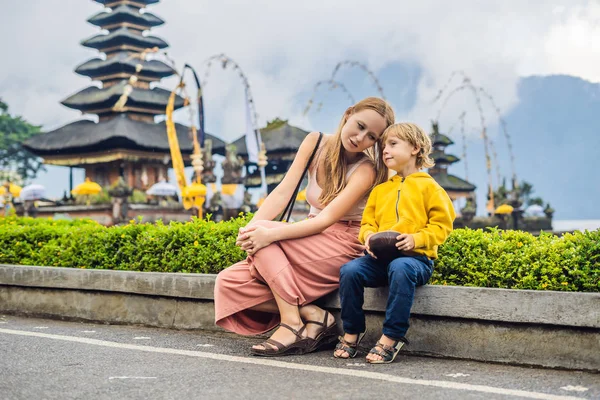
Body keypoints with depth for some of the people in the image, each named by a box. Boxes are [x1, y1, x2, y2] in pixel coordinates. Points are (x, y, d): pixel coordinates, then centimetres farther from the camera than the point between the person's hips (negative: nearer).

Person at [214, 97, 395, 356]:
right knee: (228, 283, -11)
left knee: (264, 230, -26)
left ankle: (292, 323, -25)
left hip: (343, 248, -6)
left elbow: (326, 219, -23)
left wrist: (270, 234, -35)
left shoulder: (365, 170, -13)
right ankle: (313, 314, -13)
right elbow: (283, 192, -7)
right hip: (312, 245, 6)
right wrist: (249, 228, -23)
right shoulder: (316, 143, 2)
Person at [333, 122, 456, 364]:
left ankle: (391, 338, -29)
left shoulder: (428, 187, 6)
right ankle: (352, 332, -7)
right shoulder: (380, 190, 22)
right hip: (379, 256, 5)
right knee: (350, 270, -23)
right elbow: (367, 222, 22)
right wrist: (369, 236, -2)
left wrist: (416, 239, -17)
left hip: (415, 256, -5)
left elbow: (441, 225, 0)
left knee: (400, 269, -39)